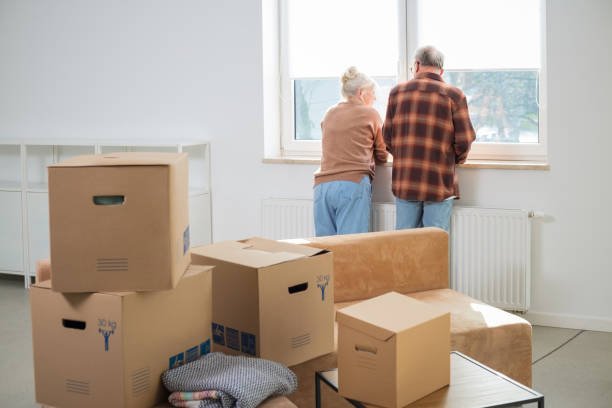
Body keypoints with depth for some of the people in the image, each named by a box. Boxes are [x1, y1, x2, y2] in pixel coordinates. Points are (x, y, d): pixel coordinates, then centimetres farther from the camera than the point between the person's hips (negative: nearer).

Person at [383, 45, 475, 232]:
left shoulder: (398, 92, 5)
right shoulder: (454, 95, -2)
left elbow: (387, 136, 6)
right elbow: (464, 140, -5)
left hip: (404, 182, 2)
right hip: (440, 184, -2)